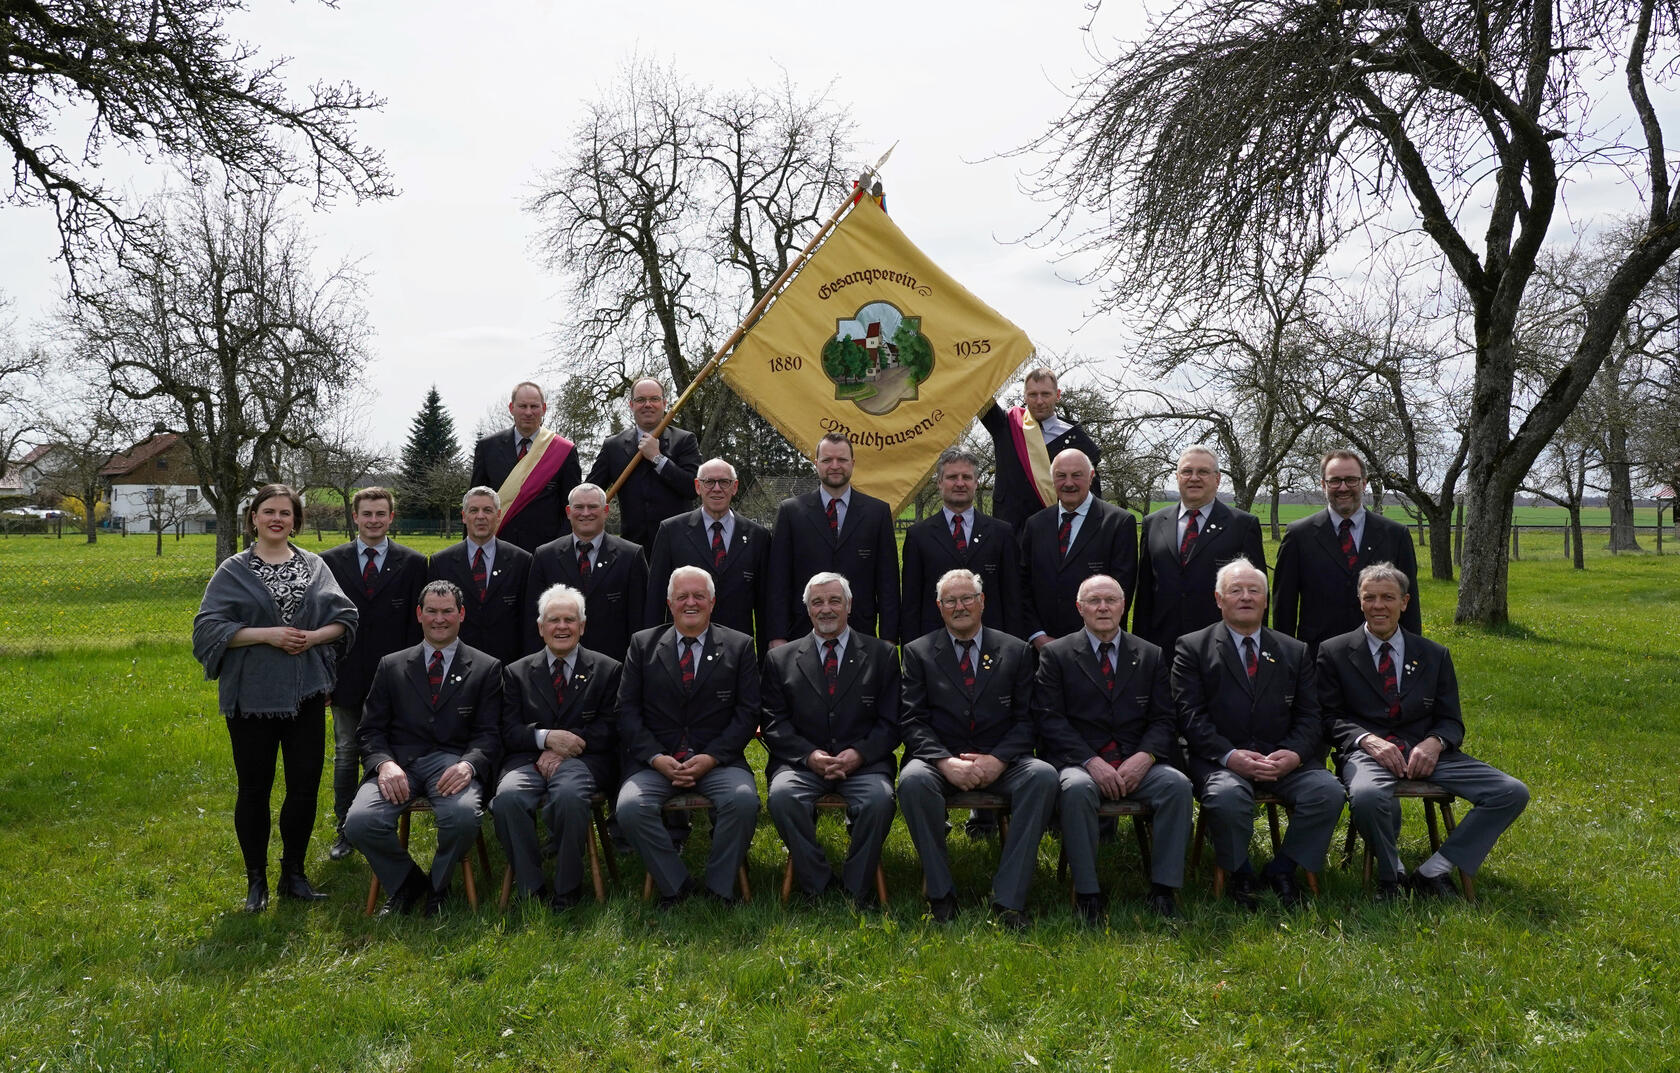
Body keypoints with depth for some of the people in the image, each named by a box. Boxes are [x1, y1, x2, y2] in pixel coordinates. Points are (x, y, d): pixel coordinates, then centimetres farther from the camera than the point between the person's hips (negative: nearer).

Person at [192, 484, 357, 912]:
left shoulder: (314, 566, 8)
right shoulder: (234, 570, 1)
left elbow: (345, 618, 6)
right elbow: (209, 627, -6)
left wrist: (313, 637, -12)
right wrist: (267, 634, -16)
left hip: (306, 693, 2)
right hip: (251, 695, -2)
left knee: (305, 785, 5)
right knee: (254, 788, 6)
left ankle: (294, 875, 21)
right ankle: (256, 881, 20)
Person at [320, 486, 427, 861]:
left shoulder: (413, 563, 2)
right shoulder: (330, 561, 6)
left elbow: (417, 625, 2)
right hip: (346, 678, 2)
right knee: (346, 755, 9)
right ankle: (346, 831, 20)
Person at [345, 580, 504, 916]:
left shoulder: (486, 669, 12)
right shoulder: (392, 666, 18)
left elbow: (489, 733, 5)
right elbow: (371, 729, 12)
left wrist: (468, 764, -18)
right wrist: (384, 763, -11)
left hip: (451, 762, -2)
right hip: (399, 762, 2)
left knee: (464, 816, -34)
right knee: (360, 822, -27)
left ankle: (437, 887, 0)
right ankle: (407, 883, 4)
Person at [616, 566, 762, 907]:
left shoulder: (739, 646, 9)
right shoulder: (642, 644, 11)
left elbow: (747, 713, 2)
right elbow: (627, 711, 5)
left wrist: (711, 758, -11)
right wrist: (657, 758, -10)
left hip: (717, 760, -1)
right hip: (656, 761, 1)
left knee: (744, 800, -30)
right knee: (630, 808, -28)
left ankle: (719, 888, -9)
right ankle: (676, 886, -8)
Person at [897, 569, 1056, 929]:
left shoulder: (1015, 651, 11)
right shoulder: (919, 652, 9)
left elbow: (1026, 719, 5)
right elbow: (912, 721, 0)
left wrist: (997, 760, -14)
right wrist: (946, 762, -17)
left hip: (1000, 762, 1)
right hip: (940, 760, -1)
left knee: (1043, 775, -30)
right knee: (913, 780, -34)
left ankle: (1008, 897, -25)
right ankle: (941, 894, -18)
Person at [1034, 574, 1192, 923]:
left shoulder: (1150, 656, 15)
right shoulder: (1055, 654, 7)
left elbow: (1164, 720, 9)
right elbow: (1050, 720, -3)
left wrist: (1144, 757, -13)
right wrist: (1091, 762, -16)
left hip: (1137, 764, 3)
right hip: (1078, 762, -2)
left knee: (1177, 784, -26)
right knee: (1076, 789, -35)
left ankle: (1163, 888, -16)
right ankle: (1086, 892, -23)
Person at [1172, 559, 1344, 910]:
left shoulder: (1294, 652, 18)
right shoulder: (1192, 648, 7)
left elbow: (1309, 717, 10)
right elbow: (1190, 715, -4)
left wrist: (1295, 753, -12)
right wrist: (1229, 756, -19)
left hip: (1284, 759, 3)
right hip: (1220, 760, -3)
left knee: (1328, 790, -24)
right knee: (1226, 796, -35)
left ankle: (1282, 870, -2)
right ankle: (1240, 875, -5)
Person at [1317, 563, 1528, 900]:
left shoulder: (1434, 656, 17)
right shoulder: (1334, 653, 9)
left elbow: (1452, 721, 13)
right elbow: (1330, 717, 3)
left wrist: (1434, 743, -11)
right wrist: (1368, 740, -17)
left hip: (1425, 752, 4)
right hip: (1367, 753, -4)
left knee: (1513, 793, -16)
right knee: (1367, 796, -40)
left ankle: (1433, 872, -11)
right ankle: (1391, 875, -9)